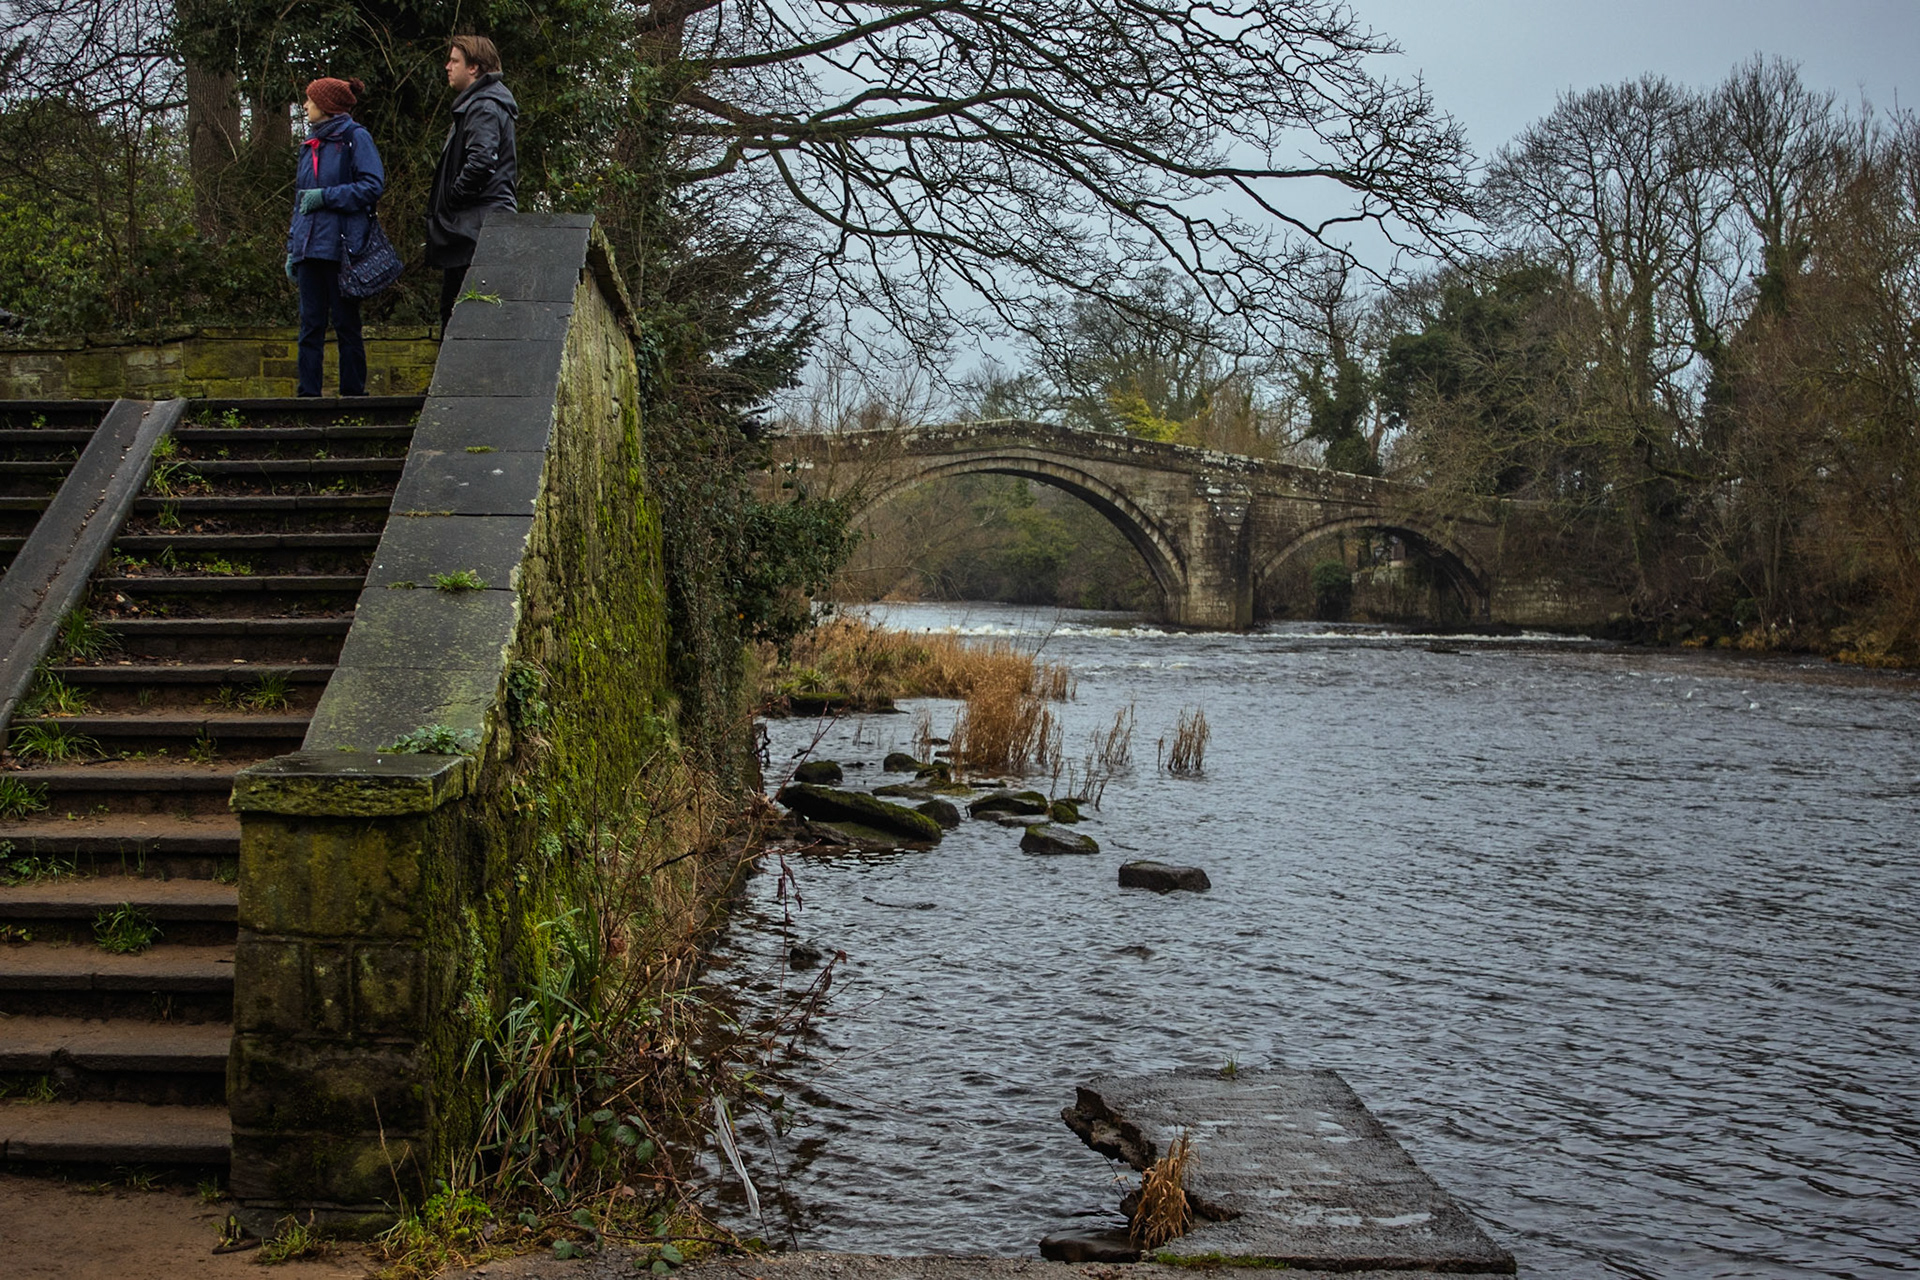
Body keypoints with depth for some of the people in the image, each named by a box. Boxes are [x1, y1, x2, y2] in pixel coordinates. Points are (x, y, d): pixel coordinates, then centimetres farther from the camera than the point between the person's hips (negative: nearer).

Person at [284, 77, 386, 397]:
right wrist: (292, 249, 17)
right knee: (310, 325, 4)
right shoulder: (310, 145, 19)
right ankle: (308, 394, 7)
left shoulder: (355, 138, -2)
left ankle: (353, 394, 6)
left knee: (346, 324, 0)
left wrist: (325, 197, -13)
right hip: (310, 248, 6)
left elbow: (372, 186, -12)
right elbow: (300, 200, 23)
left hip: (341, 248, -6)